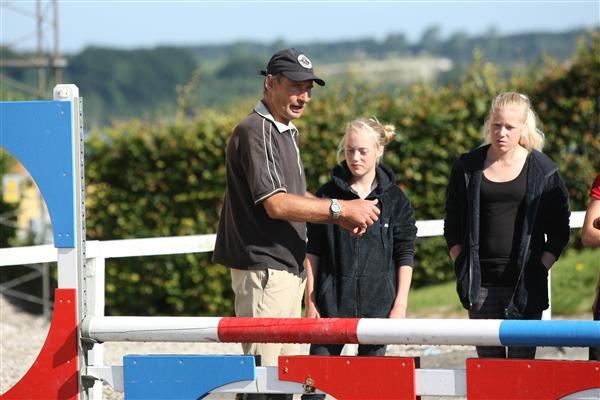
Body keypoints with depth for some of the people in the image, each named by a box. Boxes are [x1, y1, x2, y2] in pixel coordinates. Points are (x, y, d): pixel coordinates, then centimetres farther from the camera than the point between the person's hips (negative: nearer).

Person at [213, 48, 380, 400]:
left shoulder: (289, 132, 18)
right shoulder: (254, 131, -13)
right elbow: (275, 204, -21)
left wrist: (341, 217, 5)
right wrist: (340, 210, -16)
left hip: (290, 267, 10)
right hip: (264, 268, -10)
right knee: (262, 370, -12)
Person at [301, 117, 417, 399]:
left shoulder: (395, 199, 2)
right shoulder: (327, 195, 3)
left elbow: (404, 257, 3)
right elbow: (312, 252, 7)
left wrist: (400, 305, -3)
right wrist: (310, 300, 2)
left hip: (377, 302, 0)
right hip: (332, 301, 0)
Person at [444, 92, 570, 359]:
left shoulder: (543, 170, 1)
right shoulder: (468, 168, 7)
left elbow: (559, 228, 5)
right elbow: (452, 225, 13)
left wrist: (541, 268, -5)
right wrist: (462, 266, 3)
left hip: (525, 283, -2)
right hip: (481, 283, 2)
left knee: (522, 359, -3)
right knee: (488, 360, 4)